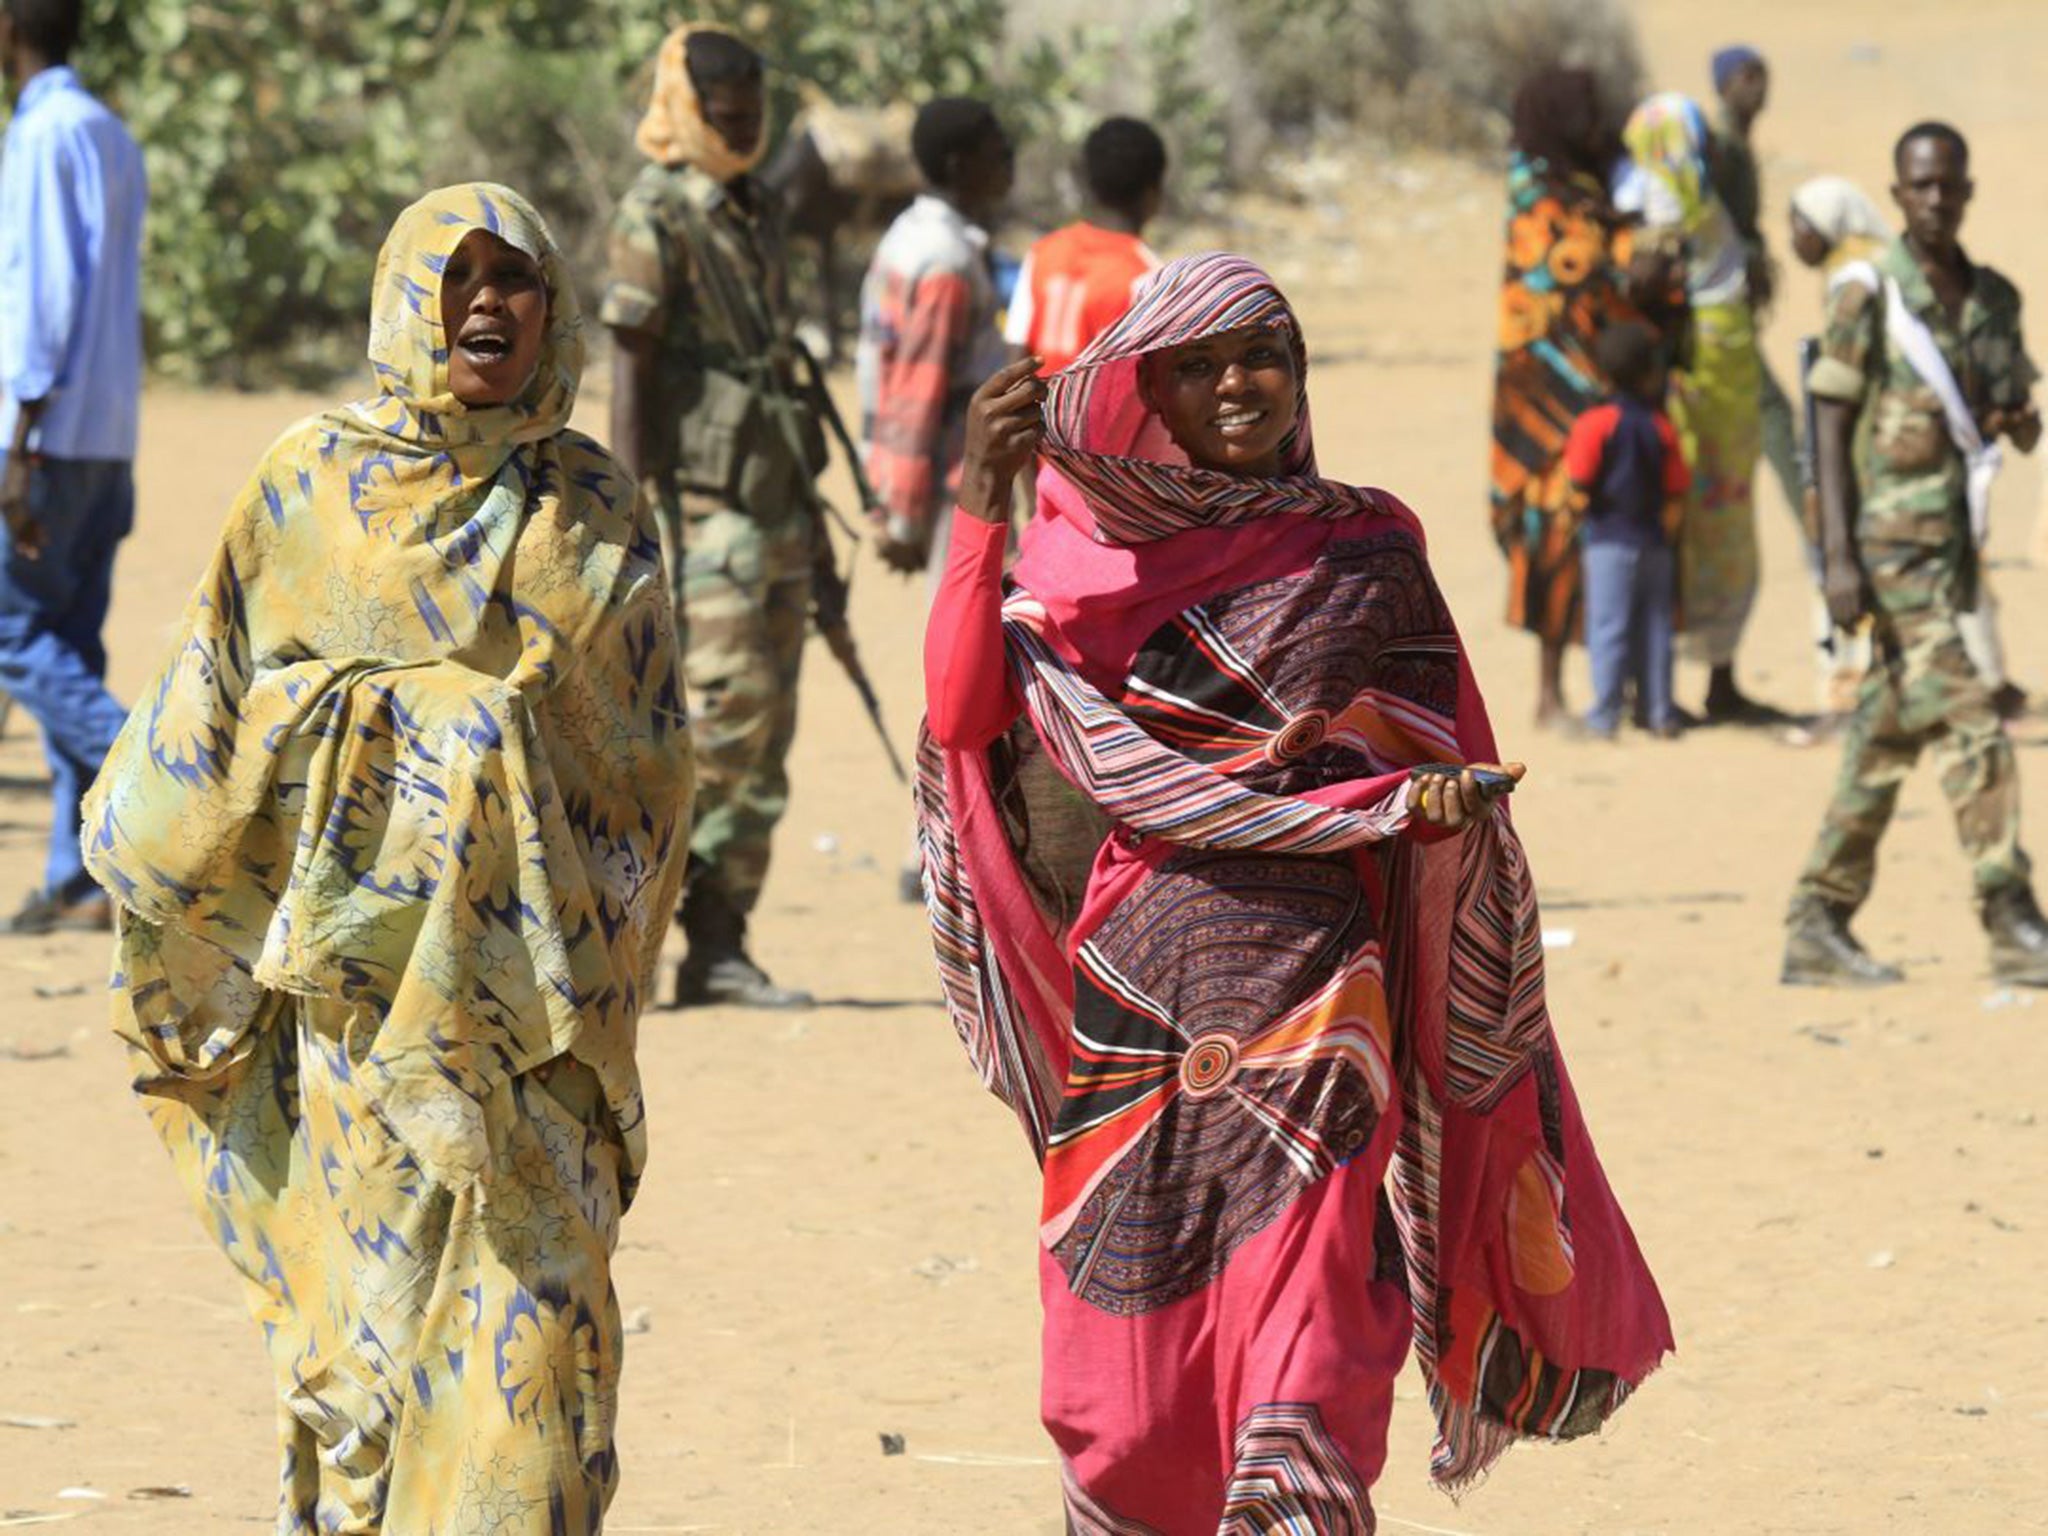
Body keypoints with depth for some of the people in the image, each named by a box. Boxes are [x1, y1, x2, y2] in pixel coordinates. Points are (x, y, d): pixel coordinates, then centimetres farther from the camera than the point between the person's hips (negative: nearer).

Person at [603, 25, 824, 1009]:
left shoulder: (755, 217, 17)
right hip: (701, 504, -8)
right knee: (725, 714, -16)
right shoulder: (656, 219, -8)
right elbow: (632, 375, -12)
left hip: (771, 511, 8)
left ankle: (718, 948, 6)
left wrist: (804, 512, 20)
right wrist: (647, 523, -18)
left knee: (762, 742, 5)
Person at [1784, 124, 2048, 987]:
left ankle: (1818, 928, 14)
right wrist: (1840, 558, -15)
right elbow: (1832, 428, -8)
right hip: (1893, 545, -7)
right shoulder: (1867, 299, -7)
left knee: (1888, 739, 9)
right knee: (1965, 724, -13)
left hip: (1956, 543, 7)